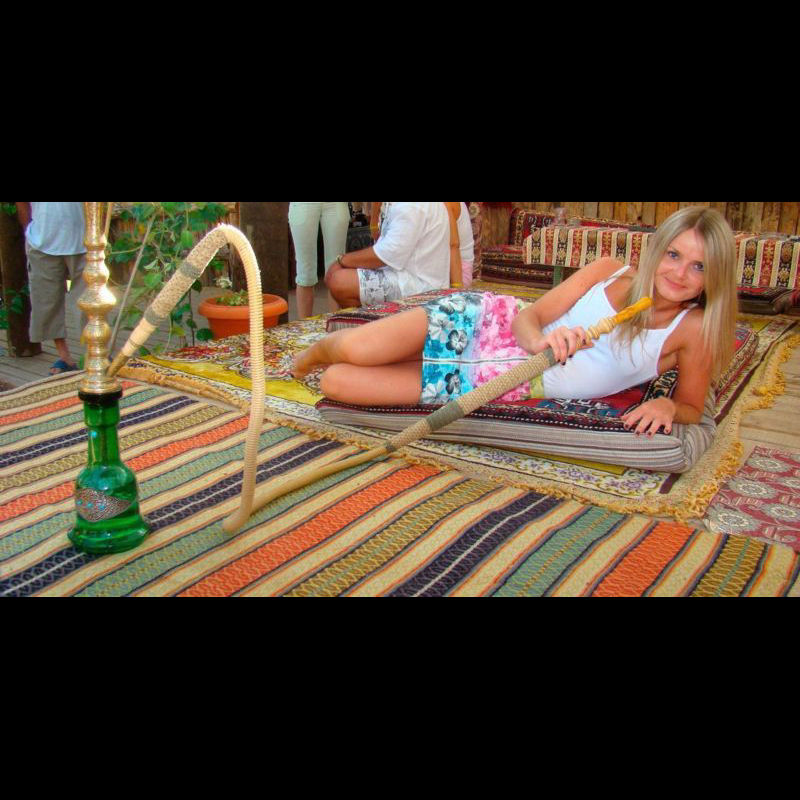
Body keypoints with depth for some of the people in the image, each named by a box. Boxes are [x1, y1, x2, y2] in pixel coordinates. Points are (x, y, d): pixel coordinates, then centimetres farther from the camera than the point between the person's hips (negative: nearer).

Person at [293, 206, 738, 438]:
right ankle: (321, 348, 22)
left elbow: (691, 407, 4)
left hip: (518, 389, 0)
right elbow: (530, 314, -4)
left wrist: (666, 406, -21)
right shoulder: (609, 272, -4)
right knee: (355, 351, -19)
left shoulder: (693, 330, -6)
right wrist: (541, 340, -28)